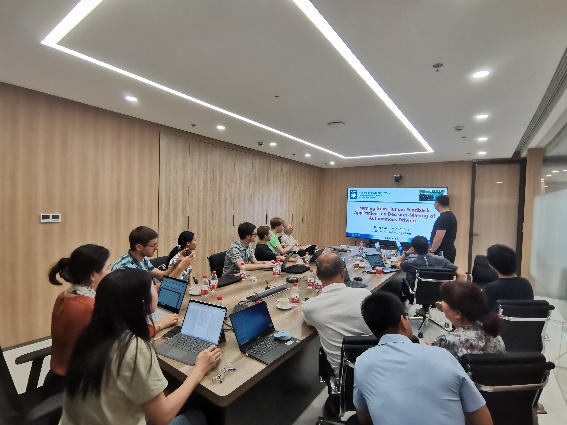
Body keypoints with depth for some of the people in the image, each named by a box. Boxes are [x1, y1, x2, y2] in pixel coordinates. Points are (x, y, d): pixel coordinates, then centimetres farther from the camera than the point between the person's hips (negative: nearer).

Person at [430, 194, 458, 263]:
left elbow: (439, 238, -23)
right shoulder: (451, 215, 14)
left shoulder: (443, 218, -18)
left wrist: (432, 251, -15)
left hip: (443, 252, -10)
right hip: (449, 250, 10)